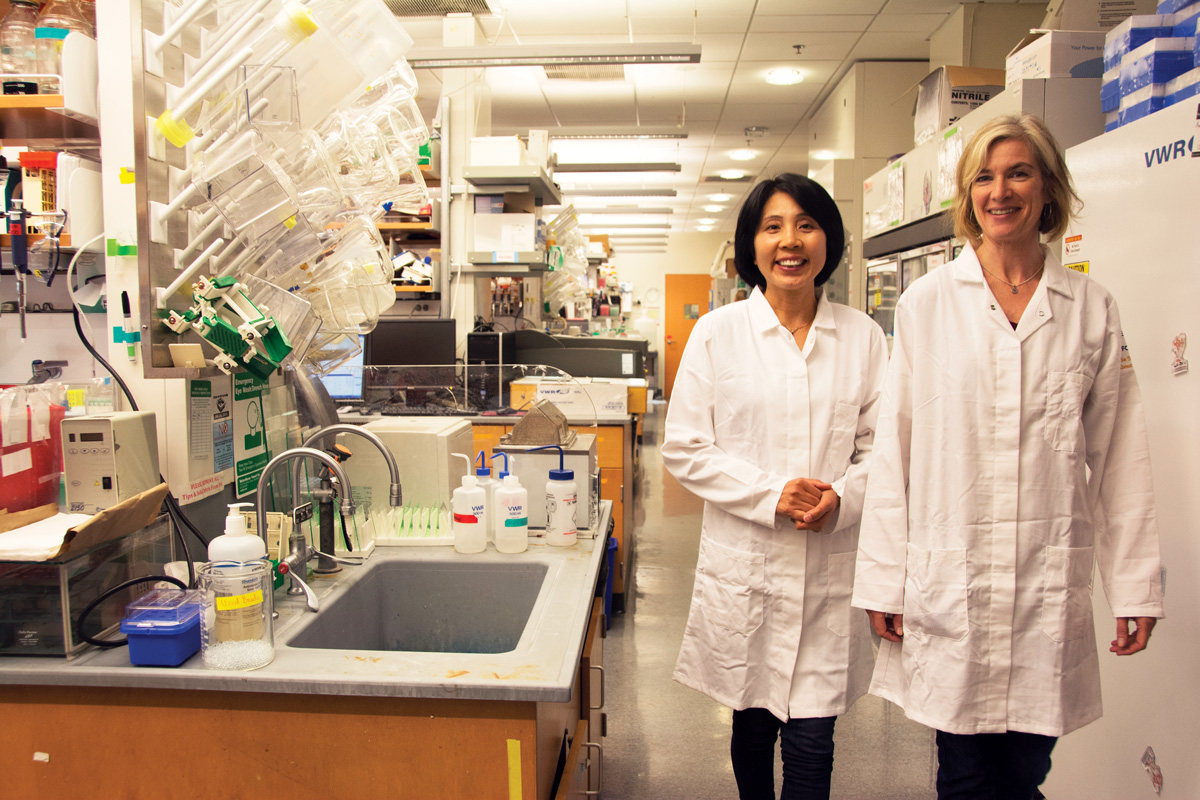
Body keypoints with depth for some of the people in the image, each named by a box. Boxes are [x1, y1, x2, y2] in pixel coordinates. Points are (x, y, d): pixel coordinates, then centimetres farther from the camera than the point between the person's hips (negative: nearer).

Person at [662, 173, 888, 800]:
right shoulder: (718, 333, -1)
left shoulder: (862, 336, 4)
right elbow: (684, 447, -3)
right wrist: (771, 493, -14)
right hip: (744, 564, 0)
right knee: (752, 725, 16)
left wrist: (842, 497, -14)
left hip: (830, 569, 1)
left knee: (812, 743, 3)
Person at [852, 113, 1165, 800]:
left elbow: (1120, 457, 7)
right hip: (949, 582, -1)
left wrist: (1136, 582, 5)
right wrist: (882, 580, -1)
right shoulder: (928, 302, 1)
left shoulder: (1092, 309, 6)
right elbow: (895, 449, 0)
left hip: (1052, 587, 2)